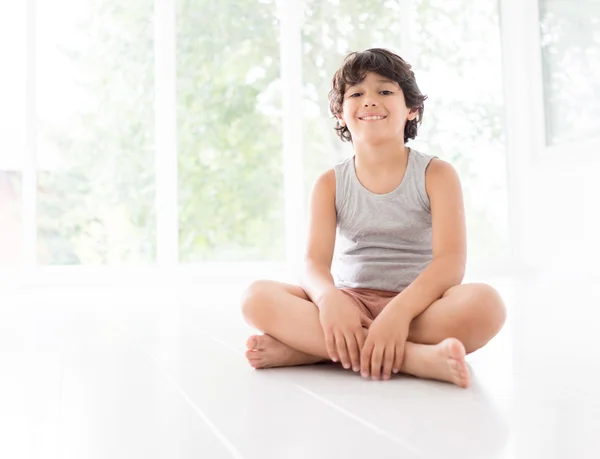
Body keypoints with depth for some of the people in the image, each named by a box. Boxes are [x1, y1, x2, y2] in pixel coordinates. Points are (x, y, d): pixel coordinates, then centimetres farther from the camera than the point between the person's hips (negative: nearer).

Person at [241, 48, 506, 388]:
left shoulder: (436, 174, 0)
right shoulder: (330, 184, 6)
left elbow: (450, 262, -13)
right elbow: (315, 261, -6)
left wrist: (399, 311, -32)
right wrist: (330, 299, -32)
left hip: (418, 306, -1)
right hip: (350, 304, 2)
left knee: (484, 303, -34)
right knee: (258, 297, -23)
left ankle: (310, 347, -29)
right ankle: (417, 357, -32)